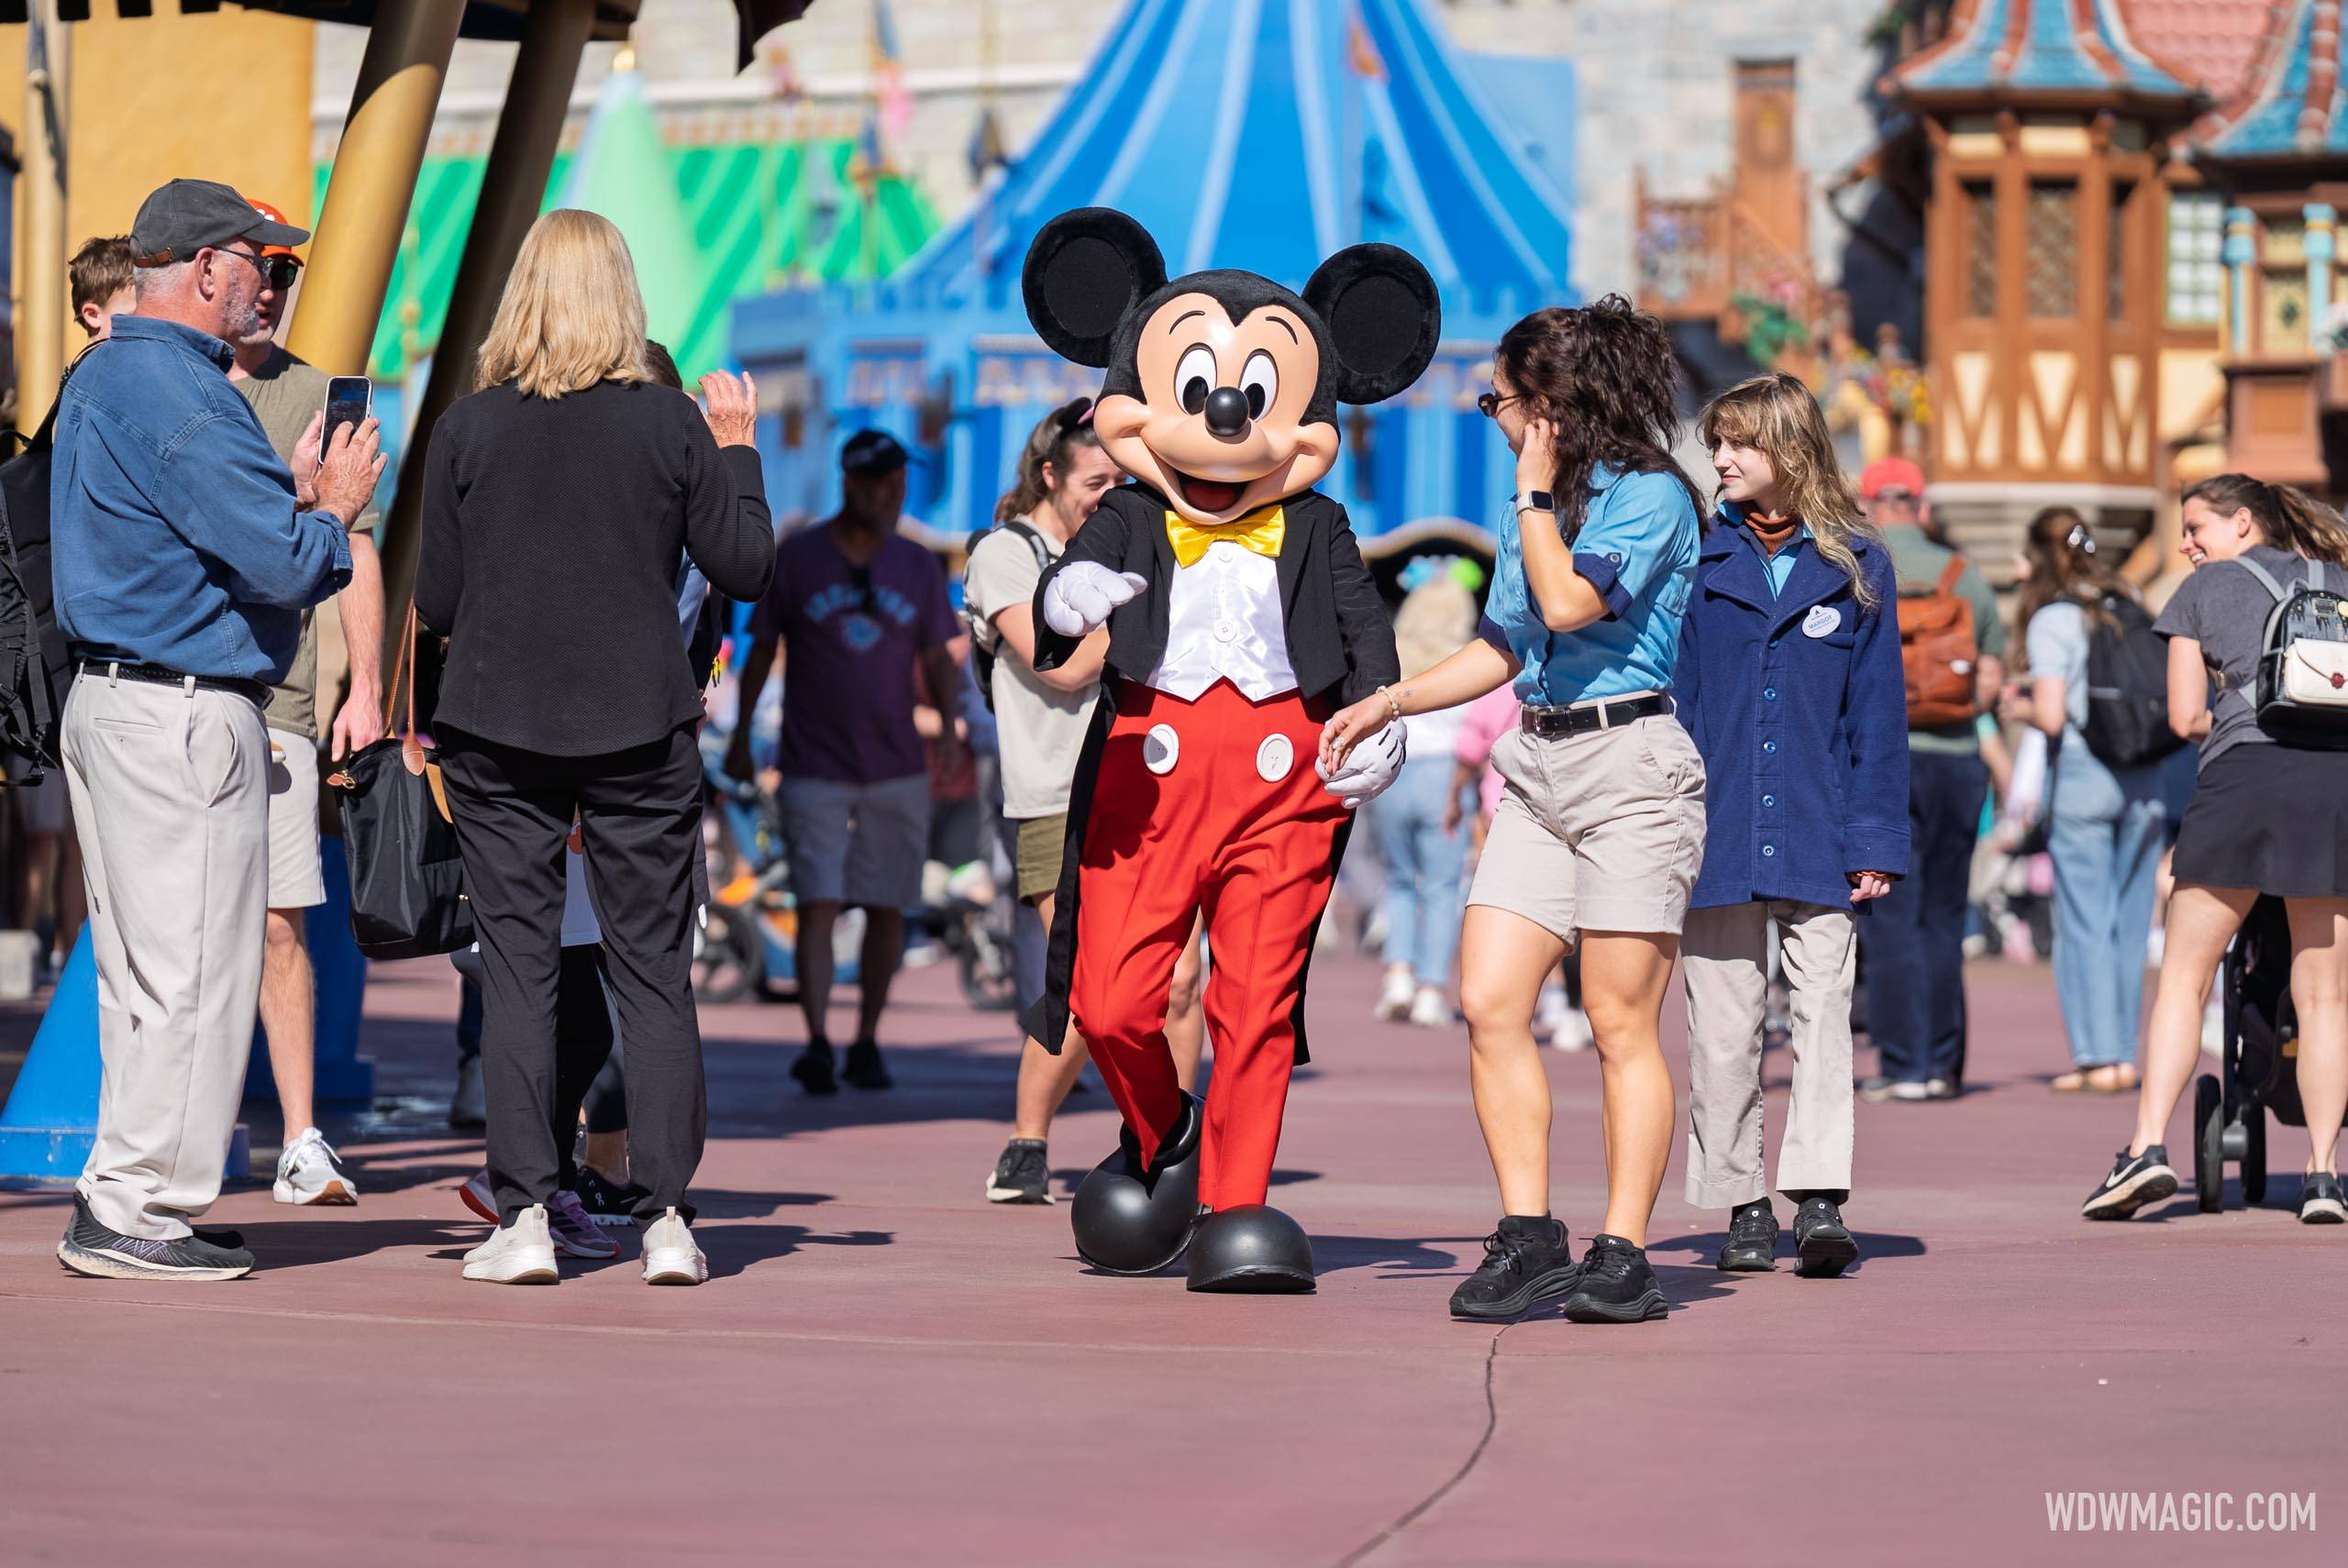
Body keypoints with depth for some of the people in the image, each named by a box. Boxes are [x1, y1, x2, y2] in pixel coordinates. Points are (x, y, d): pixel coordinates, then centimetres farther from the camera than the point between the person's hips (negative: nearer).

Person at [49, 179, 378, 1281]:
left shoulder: (99, 379, 17)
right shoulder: (180, 395, -16)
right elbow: (279, 563, -20)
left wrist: (292, 497, 13)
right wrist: (333, 509, -1)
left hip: (107, 696, 11)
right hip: (185, 714, -11)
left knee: (146, 966, 14)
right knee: (192, 966, -7)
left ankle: (125, 1195, 16)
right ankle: (134, 1210, -5)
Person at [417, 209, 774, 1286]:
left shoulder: (467, 429, -3)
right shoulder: (669, 423, -4)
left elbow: (436, 603, 0)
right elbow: (743, 569, 0)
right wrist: (736, 446, 12)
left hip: (497, 728, 0)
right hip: (640, 731, 0)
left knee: (517, 968, 4)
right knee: (654, 969, 5)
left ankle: (523, 1216, -1)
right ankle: (667, 1217, 1)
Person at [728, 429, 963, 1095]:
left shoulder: (918, 567, 6)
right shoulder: (795, 558, -1)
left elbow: (937, 658, 9)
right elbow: (761, 651, 6)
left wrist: (953, 722, -8)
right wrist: (741, 737, 6)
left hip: (897, 768, 3)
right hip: (815, 767, -2)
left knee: (886, 909, 4)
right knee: (818, 904, -11)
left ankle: (867, 1042, 15)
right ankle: (818, 1045, -16)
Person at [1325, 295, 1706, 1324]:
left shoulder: (1652, 495, -7)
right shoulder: (1535, 512, 17)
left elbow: (1570, 603, -21)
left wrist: (1536, 490, -9)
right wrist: (1386, 704, 21)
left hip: (1629, 764, -8)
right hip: (1536, 767, 8)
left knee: (1621, 1023, -5)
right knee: (1489, 1002, -3)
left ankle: (1623, 1256, -1)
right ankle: (1529, 1239, 2)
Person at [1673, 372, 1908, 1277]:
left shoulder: (1855, 568, 4)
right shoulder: (1702, 561, 6)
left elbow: (1877, 711, 4)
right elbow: (1675, 697, 7)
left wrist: (1875, 839, -2)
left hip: (1817, 836, -1)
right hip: (1716, 831, 1)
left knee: (1822, 1013, -9)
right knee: (1724, 1026, 4)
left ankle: (1819, 1200, -12)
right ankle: (1742, 1205, 12)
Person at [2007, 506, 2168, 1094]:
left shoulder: (2051, 621, -7)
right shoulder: (2131, 607, 9)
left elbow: (2051, 716, -14)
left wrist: (2020, 706, 6)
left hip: (2083, 773, -5)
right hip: (2147, 779, 5)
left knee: (2083, 920, 1)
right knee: (2131, 920, 10)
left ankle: (2098, 1056, -2)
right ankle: (2123, 1054, 12)